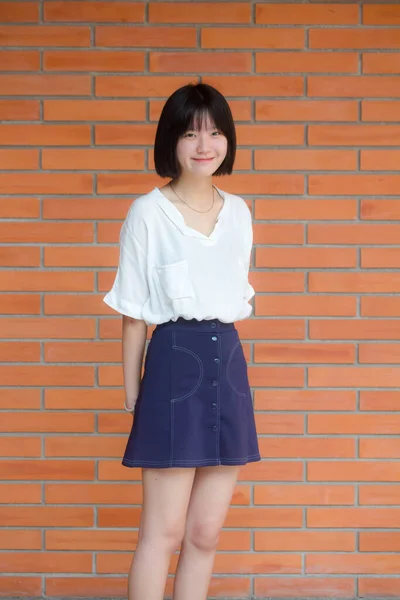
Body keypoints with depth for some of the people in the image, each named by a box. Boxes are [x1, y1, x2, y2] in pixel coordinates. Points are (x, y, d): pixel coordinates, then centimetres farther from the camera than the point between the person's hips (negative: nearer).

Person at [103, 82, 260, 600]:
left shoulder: (238, 212, 10)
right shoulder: (147, 213, -4)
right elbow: (134, 314, -3)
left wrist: (222, 351, 12)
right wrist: (131, 395, -4)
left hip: (228, 365, 5)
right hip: (175, 363, -5)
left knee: (205, 533, 9)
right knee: (164, 533, -2)